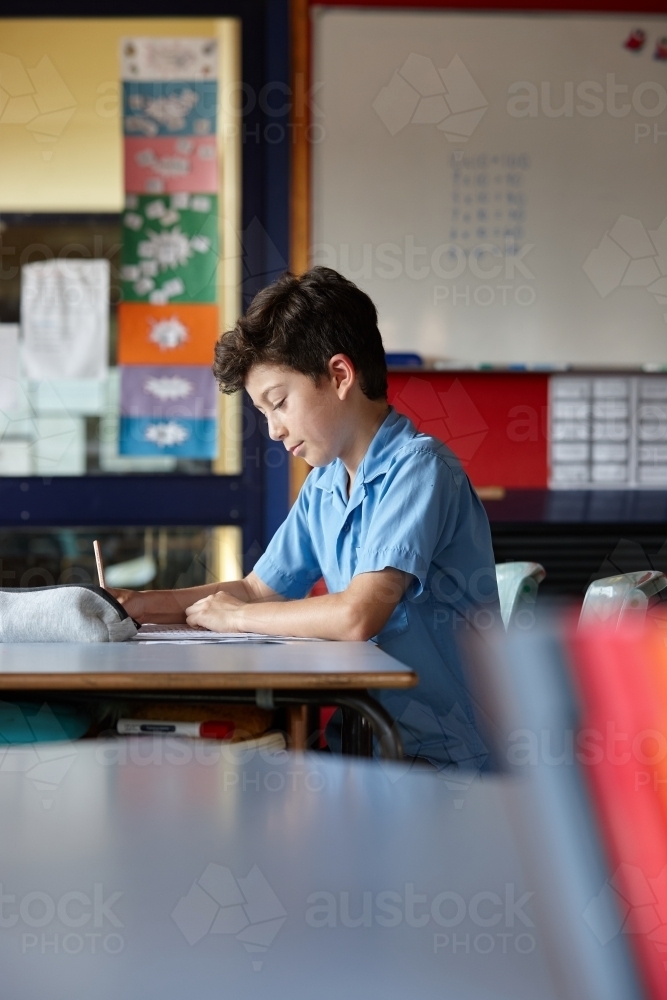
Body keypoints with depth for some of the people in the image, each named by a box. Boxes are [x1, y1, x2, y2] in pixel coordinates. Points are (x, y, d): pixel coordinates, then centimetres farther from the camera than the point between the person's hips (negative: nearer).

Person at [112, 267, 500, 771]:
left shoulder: (420, 469, -16)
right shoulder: (323, 484, 12)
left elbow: (358, 614, -27)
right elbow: (261, 590, 22)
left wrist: (238, 616, -11)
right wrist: (143, 605, 7)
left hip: (439, 752, -7)